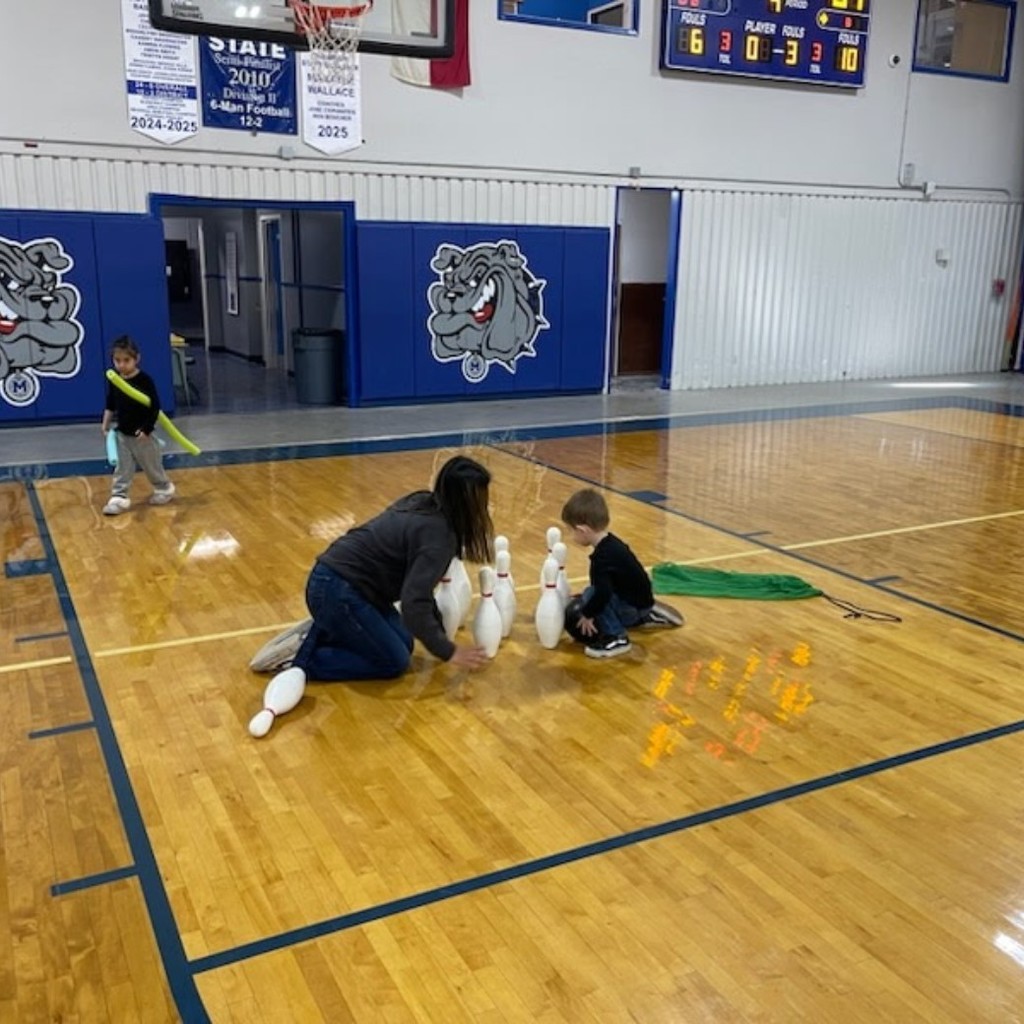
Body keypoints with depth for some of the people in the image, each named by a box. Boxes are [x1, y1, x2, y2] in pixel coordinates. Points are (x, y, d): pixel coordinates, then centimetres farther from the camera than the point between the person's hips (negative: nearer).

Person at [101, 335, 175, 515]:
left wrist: (147, 429, -18)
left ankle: (164, 489, 32)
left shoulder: (145, 380, -17)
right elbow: (110, 405, 13)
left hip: (142, 434, -4)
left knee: (151, 465, 11)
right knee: (122, 467, 3)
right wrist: (106, 424, 8)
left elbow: (155, 407, -15)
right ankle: (119, 497, 7)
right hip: (121, 433, 4)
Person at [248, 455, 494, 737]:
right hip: (337, 591, -9)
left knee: (403, 643, 13)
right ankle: (299, 659, -2)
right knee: (394, 662, 0)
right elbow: (414, 603, -28)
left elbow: (415, 585, 16)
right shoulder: (438, 534, -21)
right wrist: (448, 652, -17)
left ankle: (316, 634, 12)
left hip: (341, 582, 9)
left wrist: (437, 627, 16)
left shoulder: (422, 502, 6)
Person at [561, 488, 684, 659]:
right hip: (635, 598, 9)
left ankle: (617, 637, -11)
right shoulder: (609, 542, 2)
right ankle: (646, 616, 29)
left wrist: (587, 614, -19)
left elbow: (602, 593, -33)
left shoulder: (603, 557, -28)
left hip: (634, 604, -9)